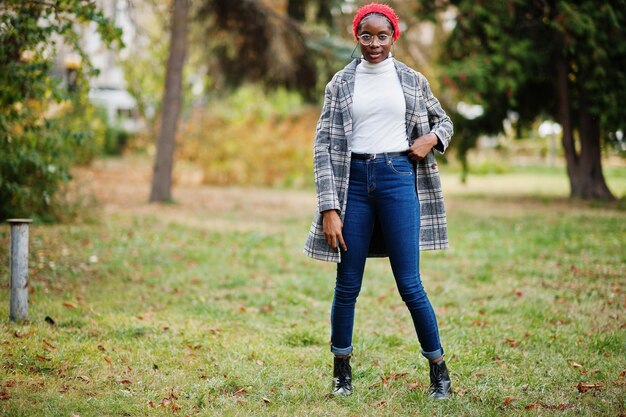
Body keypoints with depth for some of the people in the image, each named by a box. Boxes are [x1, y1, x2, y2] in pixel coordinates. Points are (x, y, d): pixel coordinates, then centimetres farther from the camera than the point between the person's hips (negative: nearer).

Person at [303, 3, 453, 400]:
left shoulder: (413, 81, 8)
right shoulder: (341, 83, 5)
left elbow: (444, 120, 23)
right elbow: (324, 145, 1)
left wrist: (432, 138, -2)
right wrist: (329, 208, -8)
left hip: (398, 177, -1)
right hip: (354, 180, 1)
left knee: (409, 284, -3)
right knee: (347, 285, 4)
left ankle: (439, 370, 10)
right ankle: (342, 371, 20)